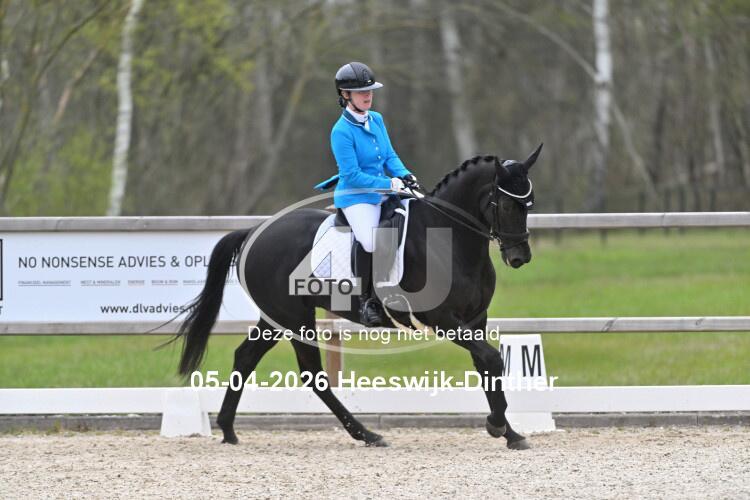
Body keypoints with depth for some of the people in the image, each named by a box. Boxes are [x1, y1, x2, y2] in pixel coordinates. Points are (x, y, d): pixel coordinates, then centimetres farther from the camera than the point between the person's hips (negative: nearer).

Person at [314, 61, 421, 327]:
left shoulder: (377, 120, 8)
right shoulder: (341, 131, -14)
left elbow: (390, 156, 15)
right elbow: (353, 176, -17)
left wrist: (404, 175, -6)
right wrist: (390, 184, -21)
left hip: (382, 194, 8)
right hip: (355, 196, -8)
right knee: (368, 238, -32)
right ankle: (366, 300, -18)